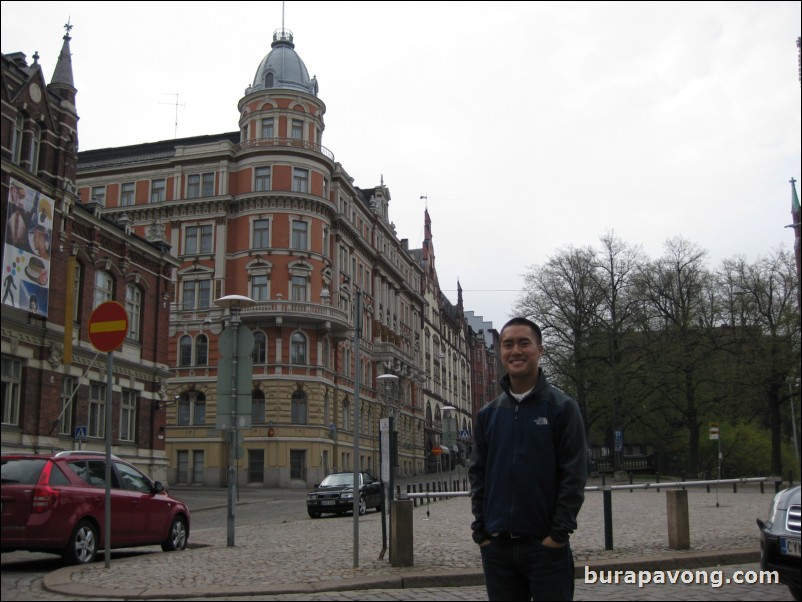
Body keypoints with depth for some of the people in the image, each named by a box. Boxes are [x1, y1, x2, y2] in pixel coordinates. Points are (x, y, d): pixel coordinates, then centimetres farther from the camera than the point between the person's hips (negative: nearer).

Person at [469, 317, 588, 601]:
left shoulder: (562, 408, -3)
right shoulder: (488, 414, 8)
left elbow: (574, 475, -7)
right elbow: (478, 474, 9)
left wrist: (559, 533, -12)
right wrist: (481, 531, 2)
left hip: (546, 545, -4)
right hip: (496, 547, 4)